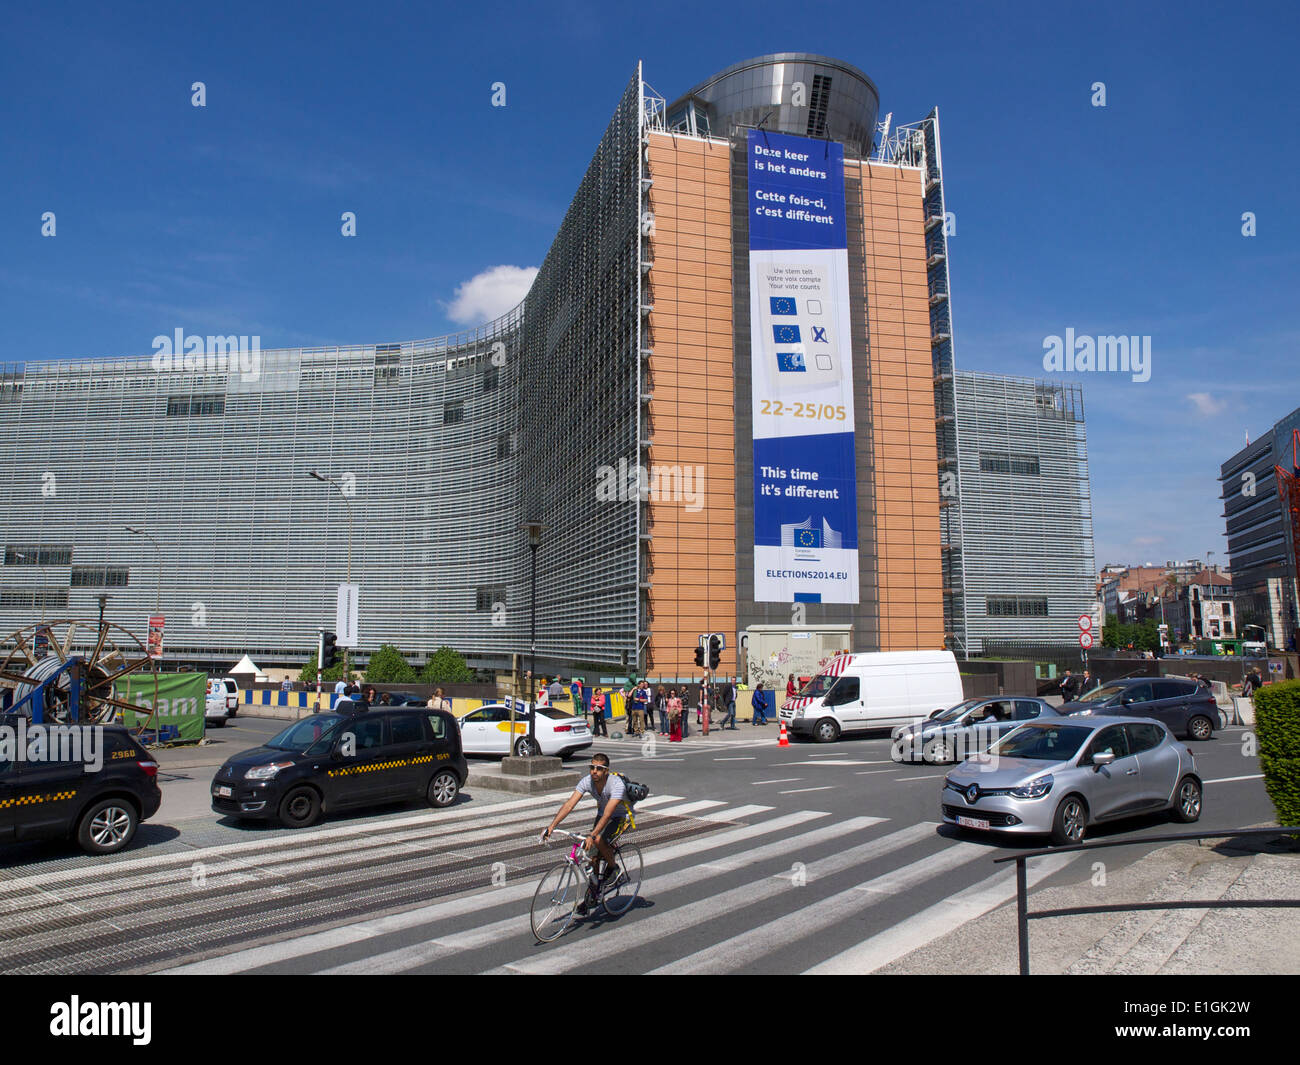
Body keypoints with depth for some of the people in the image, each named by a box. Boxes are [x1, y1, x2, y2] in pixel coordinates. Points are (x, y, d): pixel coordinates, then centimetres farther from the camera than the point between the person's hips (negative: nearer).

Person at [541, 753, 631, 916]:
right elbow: (569, 804, -26)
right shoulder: (587, 781, -19)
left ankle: (612, 869, -2)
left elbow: (607, 814, -42)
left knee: (600, 841, -30)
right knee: (594, 857, -2)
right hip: (602, 814, 5)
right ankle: (591, 897, 15)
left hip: (622, 816, -5)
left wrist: (592, 835, -52)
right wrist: (551, 827, -36)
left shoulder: (616, 784, -34)